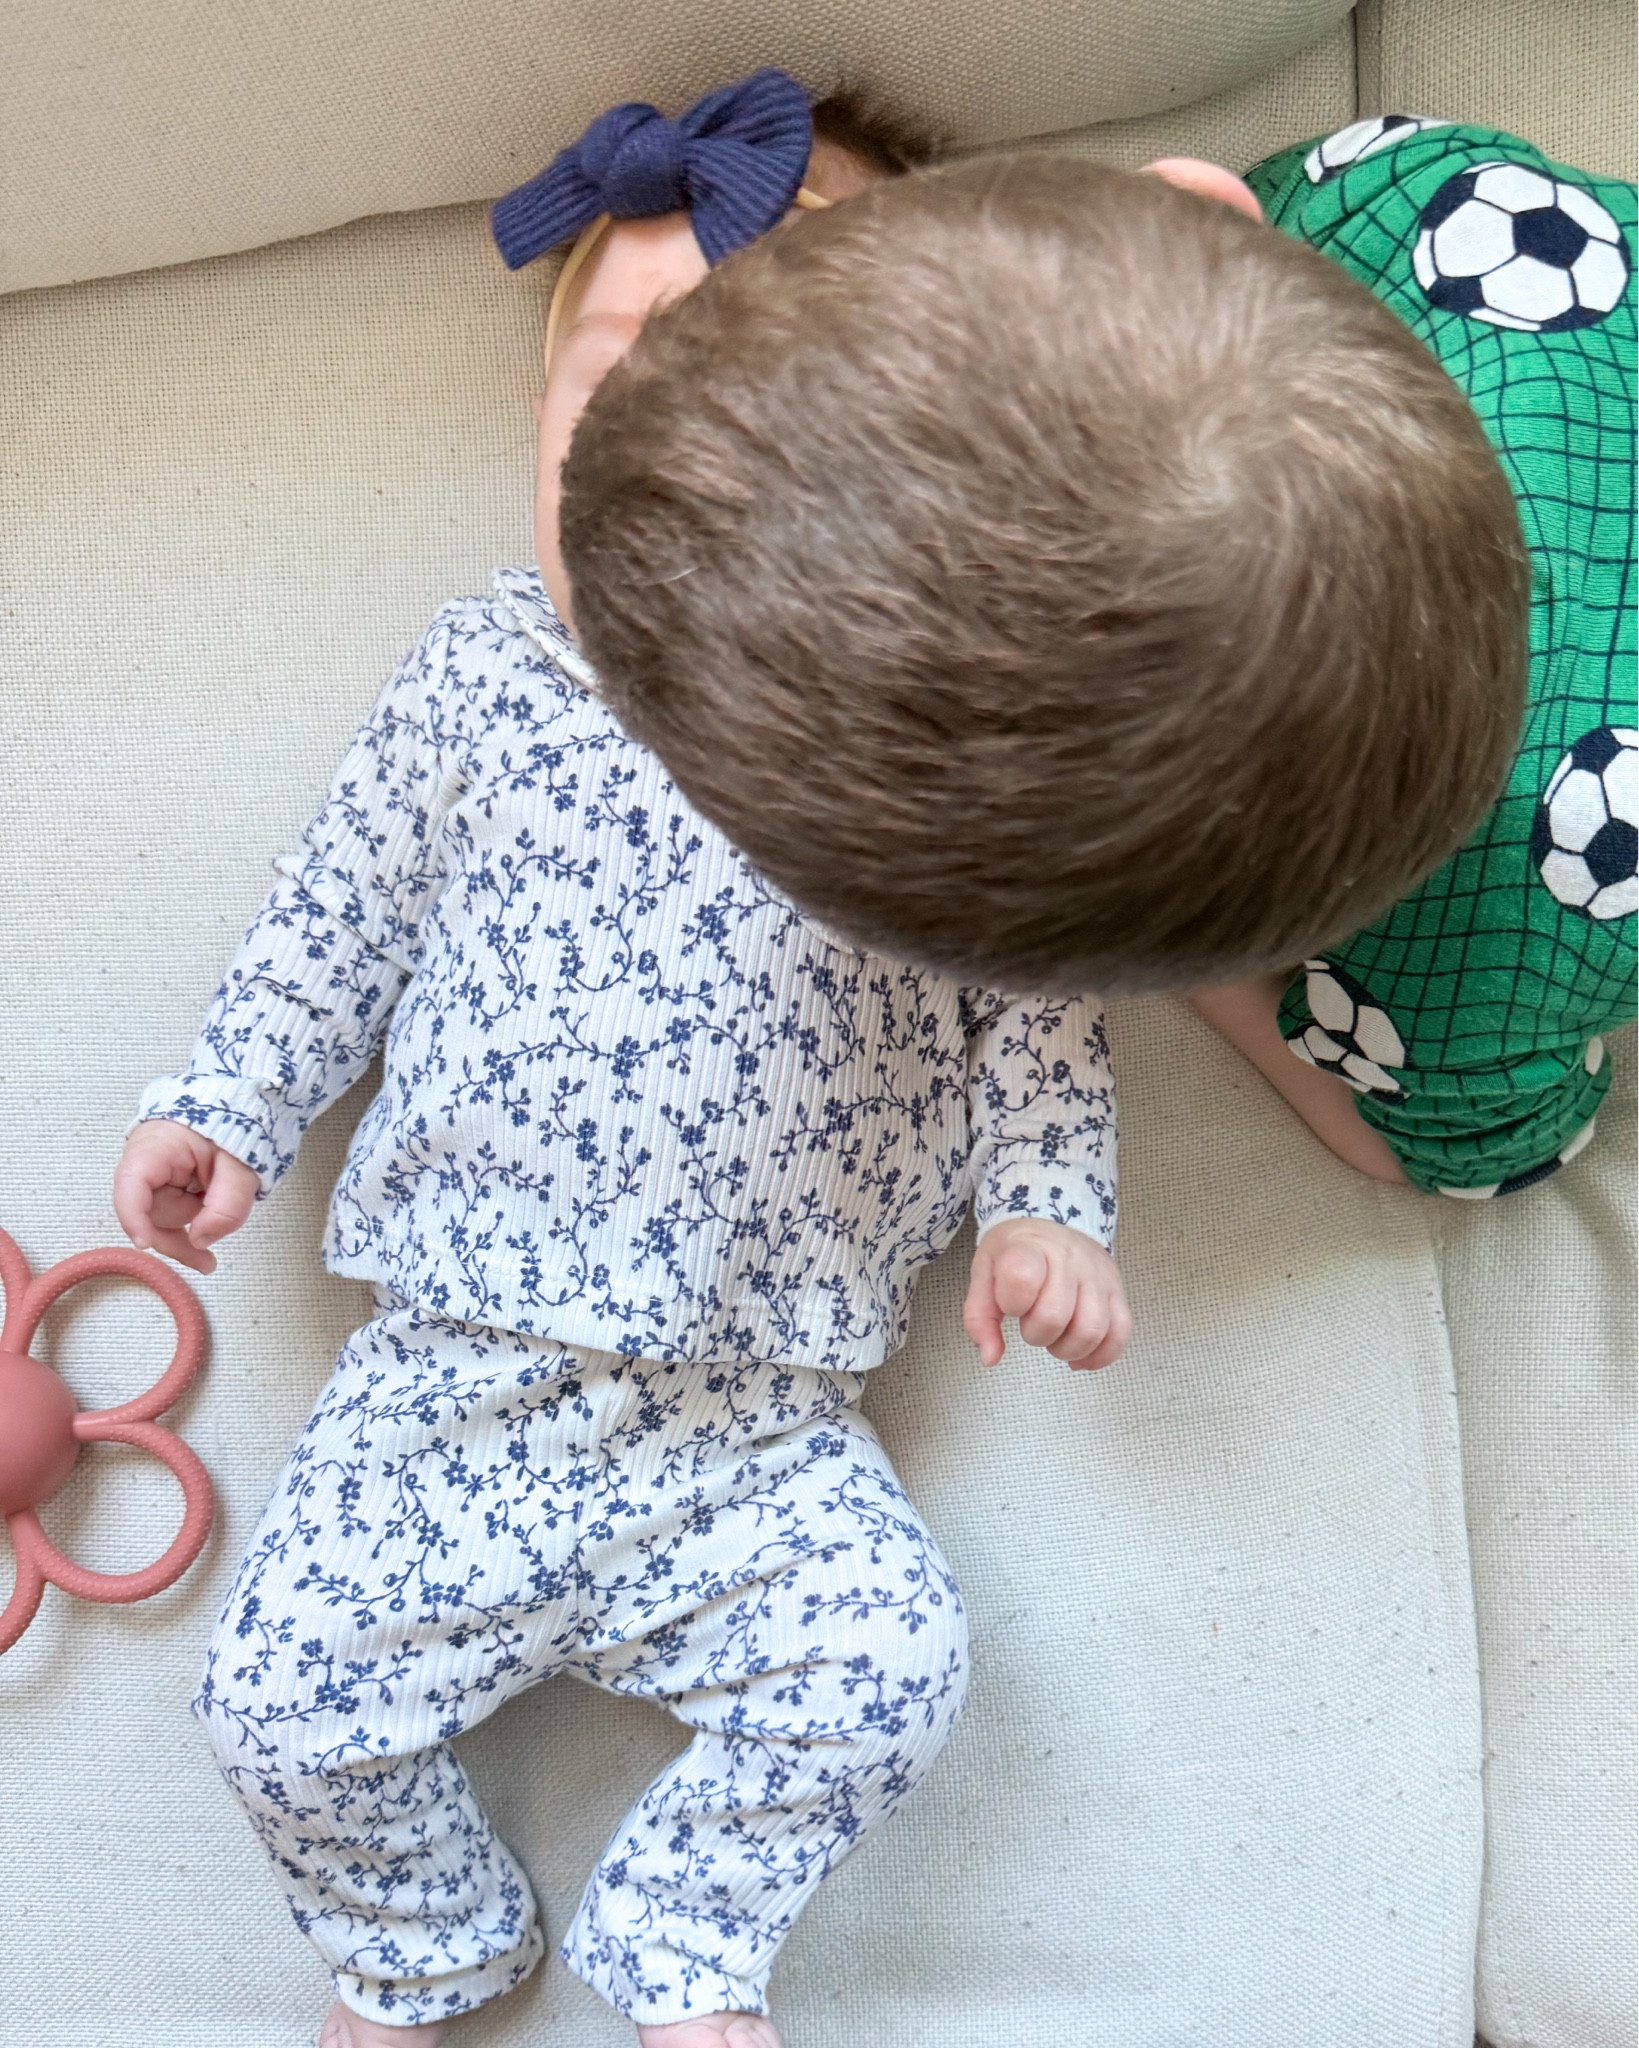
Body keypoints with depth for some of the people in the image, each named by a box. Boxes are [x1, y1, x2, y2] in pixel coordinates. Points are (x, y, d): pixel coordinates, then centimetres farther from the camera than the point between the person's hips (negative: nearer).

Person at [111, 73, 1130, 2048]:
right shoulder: (484, 671, 1)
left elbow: (1032, 989, 6)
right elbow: (338, 913, 11)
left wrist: (1043, 1208, -3)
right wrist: (226, 1106, 6)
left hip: (760, 1433, 0)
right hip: (456, 1383, 1)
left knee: (885, 1668, -14)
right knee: (284, 1696, -3)